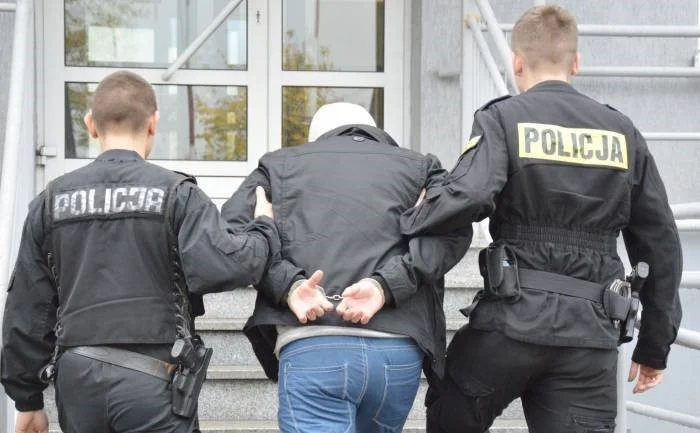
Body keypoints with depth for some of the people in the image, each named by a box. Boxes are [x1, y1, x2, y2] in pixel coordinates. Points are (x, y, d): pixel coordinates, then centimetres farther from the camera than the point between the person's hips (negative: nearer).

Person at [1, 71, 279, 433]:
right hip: (150, 379, -4)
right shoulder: (175, 193, -4)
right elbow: (220, 267, -17)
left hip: (77, 378, 4)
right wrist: (265, 227, 3)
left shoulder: (52, 200, 9)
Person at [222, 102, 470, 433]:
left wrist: (287, 285, -7)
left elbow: (231, 226, 4)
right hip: (400, 353, 3)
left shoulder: (280, 164, 20)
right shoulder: (418, 167, 21)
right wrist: (386, 285, -7)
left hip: (311, 350, -2)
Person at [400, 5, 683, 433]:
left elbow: (468, 196, -21)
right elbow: (660, 245, 13)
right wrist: (655, 346, 20)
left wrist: (405, 224, -2)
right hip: (592, 332, 3)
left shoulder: (503, 119, -1)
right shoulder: (623, 133, 11)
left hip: (513, 317, -3)